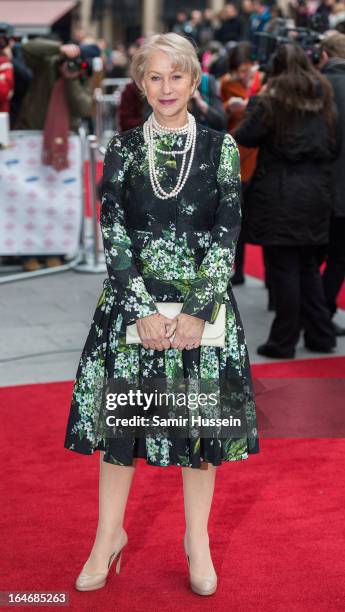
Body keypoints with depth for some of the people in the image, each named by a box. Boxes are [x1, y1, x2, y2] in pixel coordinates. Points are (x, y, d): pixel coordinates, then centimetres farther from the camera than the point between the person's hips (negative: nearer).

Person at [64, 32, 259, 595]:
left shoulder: (221, 147, 0)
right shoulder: (122, 148, 2)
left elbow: (227, 233, -5)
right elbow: (112, 232, -4)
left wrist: (198, 311, -13)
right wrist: (143, 310, -12)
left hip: (203, 301, 0)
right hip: (131, 303, 1)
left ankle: (198, 540, 25)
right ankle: (110, 535, 26)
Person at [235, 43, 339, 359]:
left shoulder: (273, 99, -8)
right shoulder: (324, 98, 10)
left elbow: (244, 137, -6)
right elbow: (335, 146, 15)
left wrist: (254, 110, 9)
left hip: (280, 193, -6)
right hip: (316, 191, 6)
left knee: (284, 268, -1)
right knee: (309, 266, 15)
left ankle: (284, 341, 3)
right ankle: (321, 335, 18)